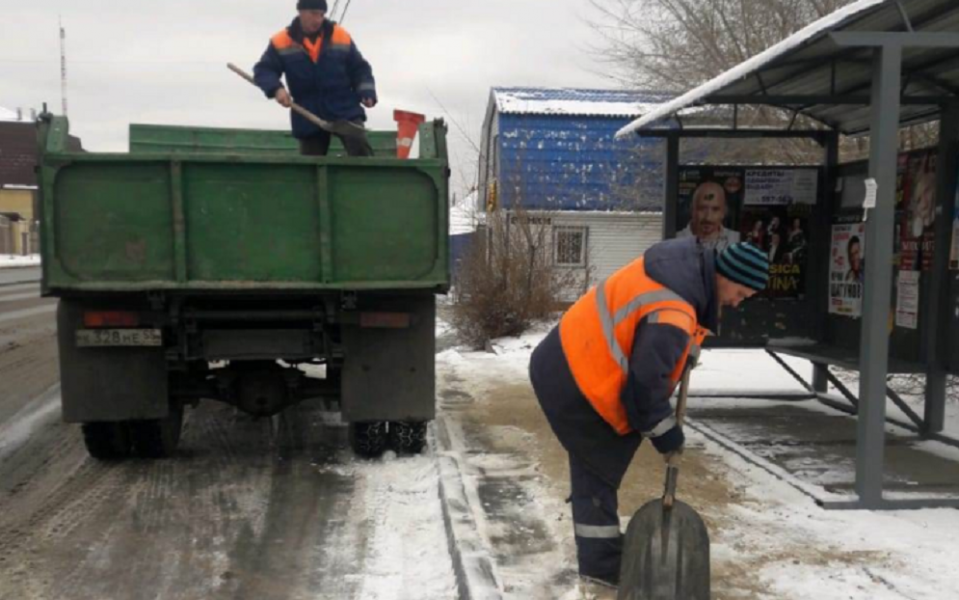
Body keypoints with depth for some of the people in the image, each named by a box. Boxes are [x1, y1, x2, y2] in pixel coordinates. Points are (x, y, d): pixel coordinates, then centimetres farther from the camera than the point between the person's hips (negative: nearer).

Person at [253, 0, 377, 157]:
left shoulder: (342, 37, 2)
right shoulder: (281, 42, -1)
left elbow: (359, 68, 8)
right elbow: (263, 70, 0)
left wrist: (367, 93, -9)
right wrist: (276, 89, -20)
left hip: (345, 110, 0)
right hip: (308, 116, 1)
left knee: (361, 149, -22)